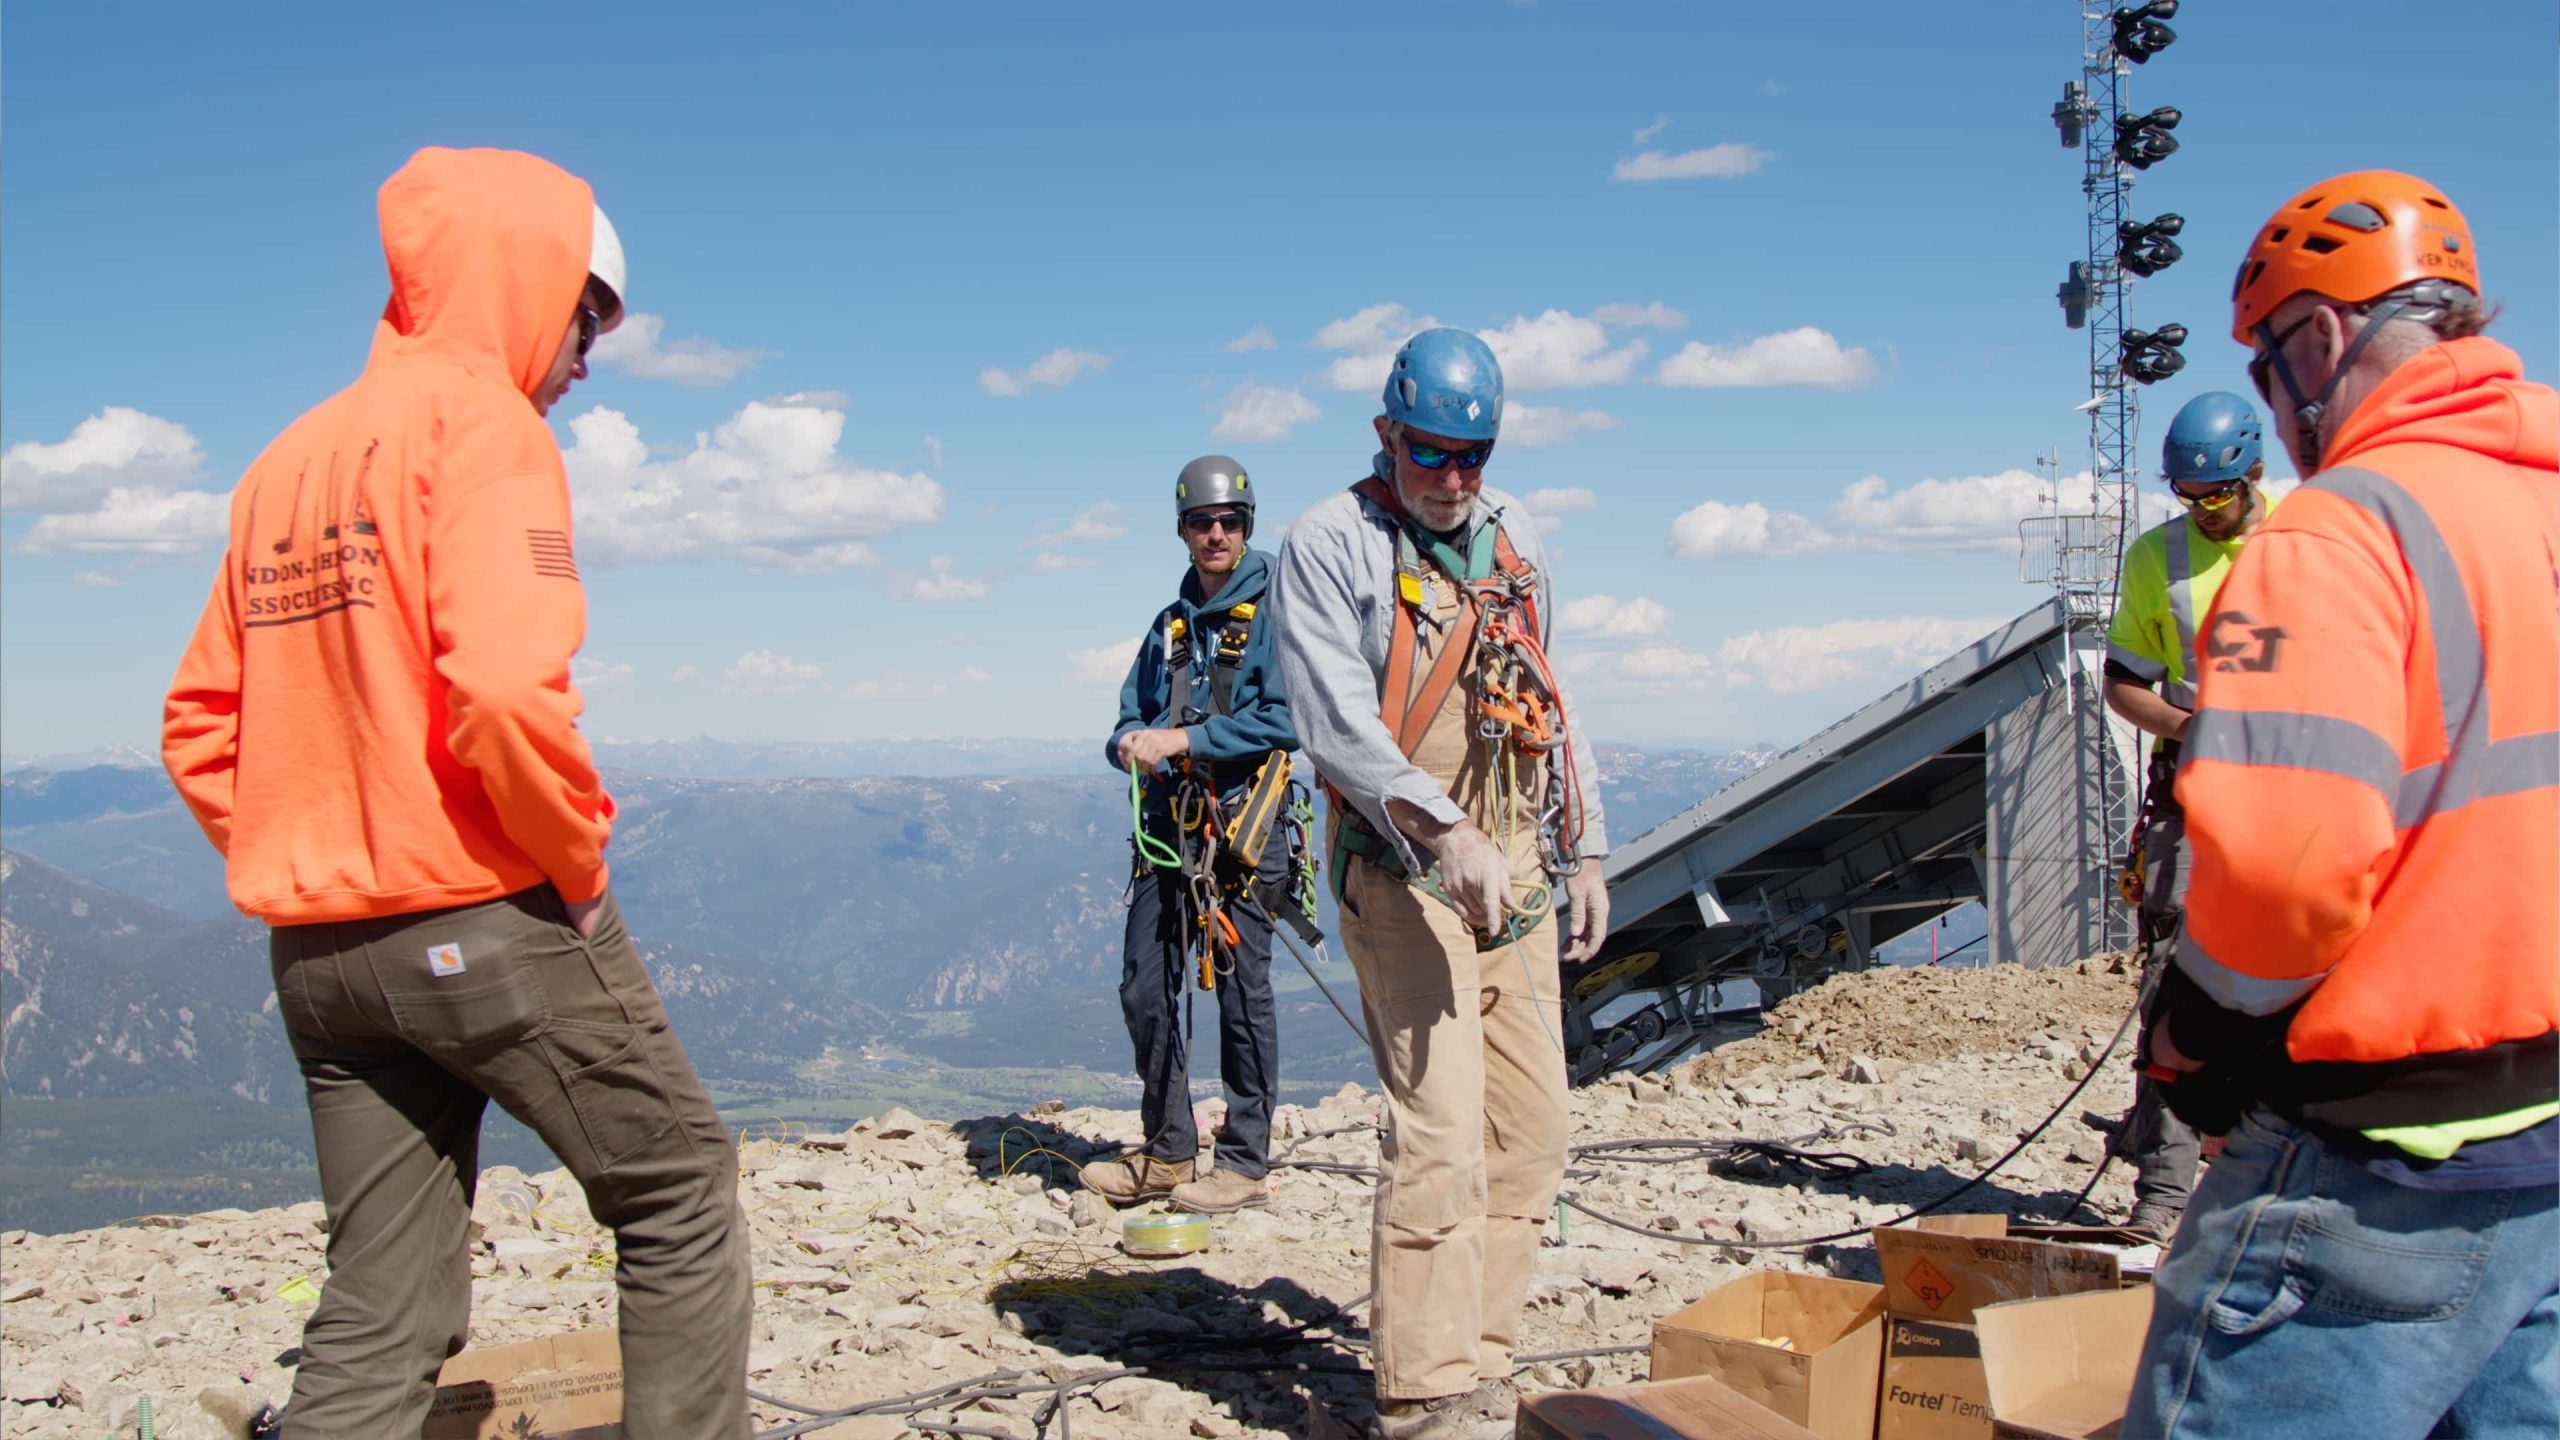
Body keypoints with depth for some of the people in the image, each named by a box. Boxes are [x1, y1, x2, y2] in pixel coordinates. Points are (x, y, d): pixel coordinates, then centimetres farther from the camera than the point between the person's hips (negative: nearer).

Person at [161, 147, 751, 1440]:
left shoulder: (286, 462, 15)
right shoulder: (481, 422, -9)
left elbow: (200, 725, 16)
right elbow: (505, 687, -24)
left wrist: (299, 868, 15)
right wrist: (581, 857, -11)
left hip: (314, 948, 8)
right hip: (490, 919, -7)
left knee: (381, 1313, 12)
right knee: (681, 1198, 9)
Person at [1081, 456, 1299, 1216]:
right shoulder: (1172, 624, 19)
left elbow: (1286, 719, -15)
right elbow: (1132, 716, 19)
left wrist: (1185, 740, -16)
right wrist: (1132, 743, -5)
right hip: (1170, 822, 7)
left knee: (1242, 992, -1)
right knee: (1146, 990, 6)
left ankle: (1246, 1163, 10)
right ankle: (1168, 1154, 20)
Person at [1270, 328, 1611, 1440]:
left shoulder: (1515, 542, 16)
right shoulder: (1330, 545, -5)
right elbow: (1336, 720, -16)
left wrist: (1583, 851, 18)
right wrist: (1443, 826, -28)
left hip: (1519, 870, 7)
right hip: (1407, 874, -7)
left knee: (1532, 1131, 8)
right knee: (1441, 1134, -13)